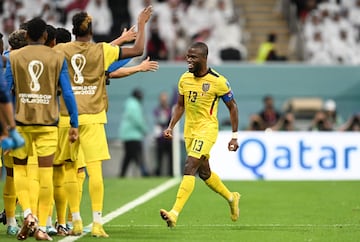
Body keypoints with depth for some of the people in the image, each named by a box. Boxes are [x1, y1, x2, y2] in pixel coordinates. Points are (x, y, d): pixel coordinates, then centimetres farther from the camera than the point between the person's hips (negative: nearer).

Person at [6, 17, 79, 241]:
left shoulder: (14, 57, 2)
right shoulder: (57, 58, 2)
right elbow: (67, 93, 0)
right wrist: (74, 125, 6)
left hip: (21, 121, 0)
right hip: (48, 122, 0)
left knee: (19, 169, 13)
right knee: (46, 174, 3)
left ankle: (28, 214, -8)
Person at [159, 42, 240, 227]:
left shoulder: (218, 81, -12)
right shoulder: (185, 79, 3)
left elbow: (232, 107, -2)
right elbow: (180, 105, 15)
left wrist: (235, 136, -2)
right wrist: (171, 127, 0)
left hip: (207, 129, -7)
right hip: (189, 130, 7)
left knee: (189, 168, -21)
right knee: (204, 172, 17)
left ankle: (174, 213, -28)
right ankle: (231, 198, 42)